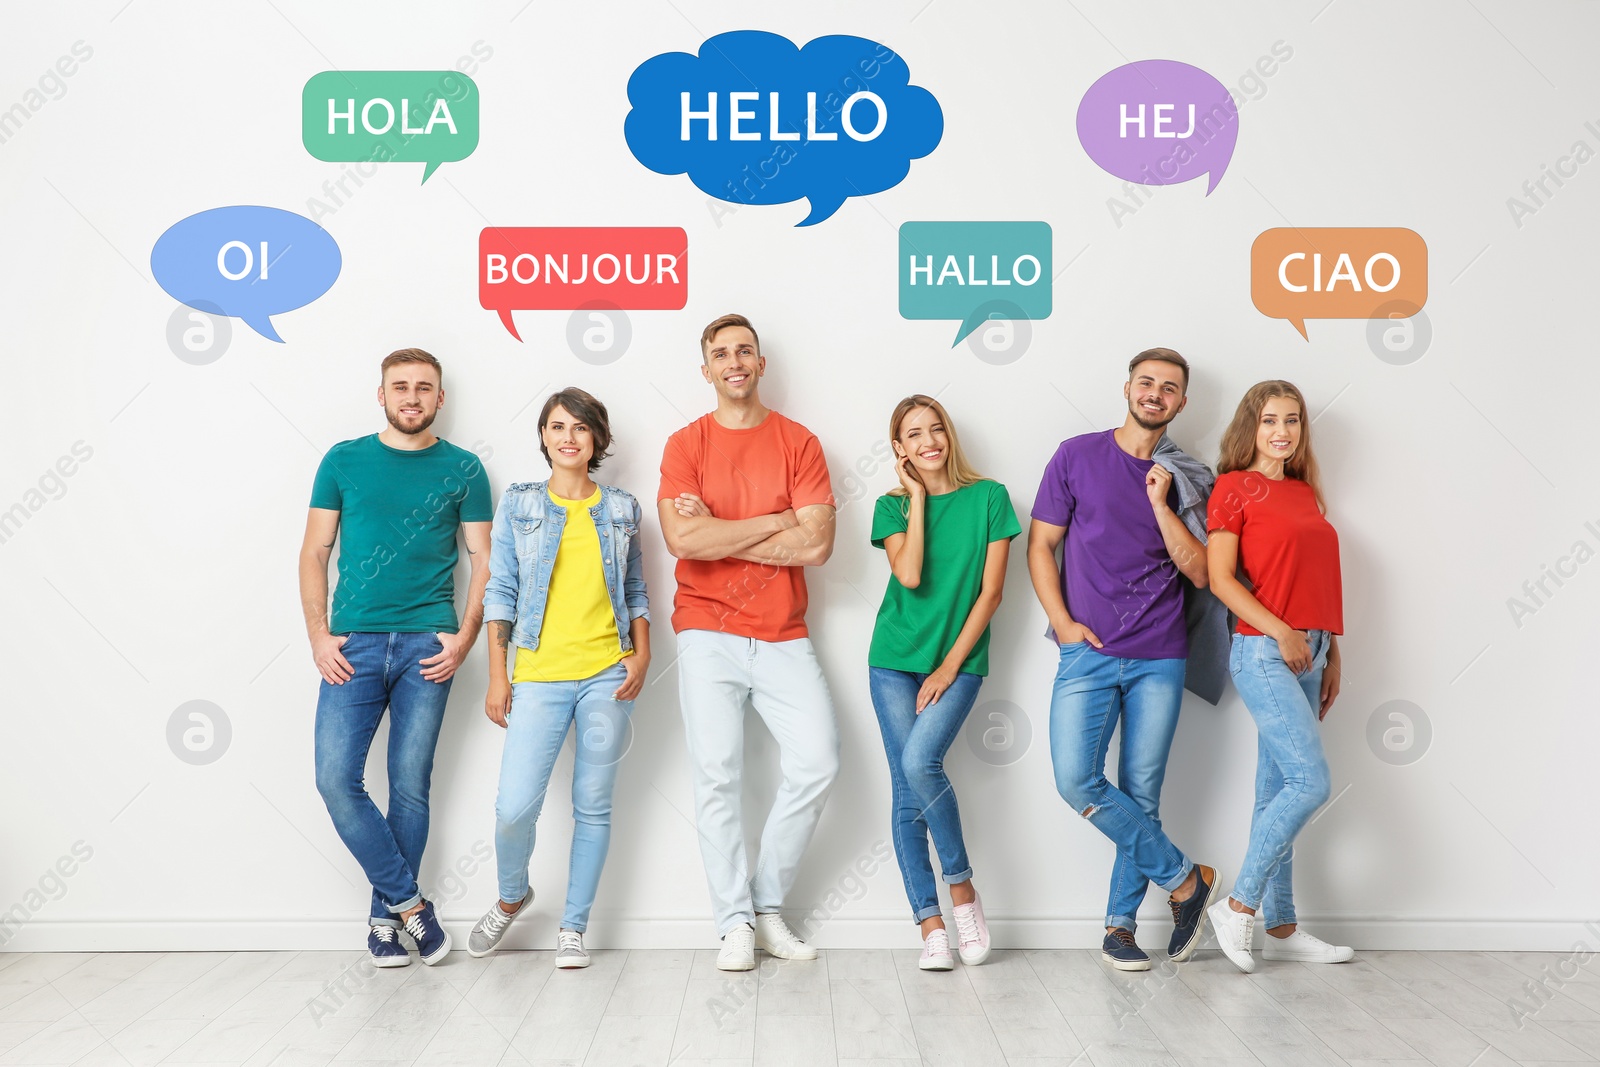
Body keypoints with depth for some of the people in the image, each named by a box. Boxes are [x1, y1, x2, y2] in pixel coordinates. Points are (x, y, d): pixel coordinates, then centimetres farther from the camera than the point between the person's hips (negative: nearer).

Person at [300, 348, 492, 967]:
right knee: (336, 778, -8)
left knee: (410, 786, 3)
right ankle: (409, 900, 6)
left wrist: (465, 636, -7)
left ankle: (386, 916, 18)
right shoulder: (344, 461, 8)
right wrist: (318, 634, -2)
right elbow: (314, 552, 9)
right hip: (353, 644, 1)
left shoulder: (462, 469, 6)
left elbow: (483, 560, 6)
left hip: (427, 647, -1)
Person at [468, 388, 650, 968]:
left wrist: (641, 655, 1)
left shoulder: (621, 507, 9)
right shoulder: (518, 503, 6)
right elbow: (500, 591, 5)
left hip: (607, 675, 1)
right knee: (515, 807, -8)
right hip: (539, 675, -1)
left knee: (593, 806, 5)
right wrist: (497, 675, 0)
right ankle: (511, 897, 23)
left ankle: (573, 928, 20)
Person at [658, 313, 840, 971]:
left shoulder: (798, 442, 5)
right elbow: (683, 540, -13)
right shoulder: (685, 445, 3)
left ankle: (768, 905, 12)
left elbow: (816, 545, -8)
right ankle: (734, 922, 8)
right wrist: (775, 521, -9)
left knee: (816, 763, -6)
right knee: (717, 775, -3)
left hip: (782, 636, 1)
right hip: (708, 633, -1)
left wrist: (720, 535, -9)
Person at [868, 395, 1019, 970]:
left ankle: (961, 885, -2)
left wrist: (951, 665, -7)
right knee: (907, 793, -1)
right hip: (895, 661, 2)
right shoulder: (893, 505, 4)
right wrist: (917, 498, -8)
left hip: (959, 661, -2)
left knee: (920, 761, -23)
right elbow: (910, 576, -14)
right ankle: (931, 925, 6)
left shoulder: (989, 497, 0)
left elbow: (991, 591, -3)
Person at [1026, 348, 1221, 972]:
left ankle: (1121, 922, 17)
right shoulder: (1077, 456, 5)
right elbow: (1040, 545, 6)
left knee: (1142, 794, 3)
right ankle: (1186, 878, 3)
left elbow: (1199, 573, 1)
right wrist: (1063, 621, -5)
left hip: (1159, 659, 1)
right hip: (1088, 652, -1)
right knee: (1077, 781, -14)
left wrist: (1159, 504, -9)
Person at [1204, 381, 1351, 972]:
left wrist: (1331, 653, 16)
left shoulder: (1305, 492, 17)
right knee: (1311, 781, -14)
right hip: (1263, 652, -7)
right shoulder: (1235, 487, -3)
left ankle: (1280, 928, 16)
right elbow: (1220, 577, -9)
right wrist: (1281, 633, -15)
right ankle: (1239, 905, -2)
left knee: (1277, 792, 10)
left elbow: (1318, 581, 19)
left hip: (1307, 653, 7)